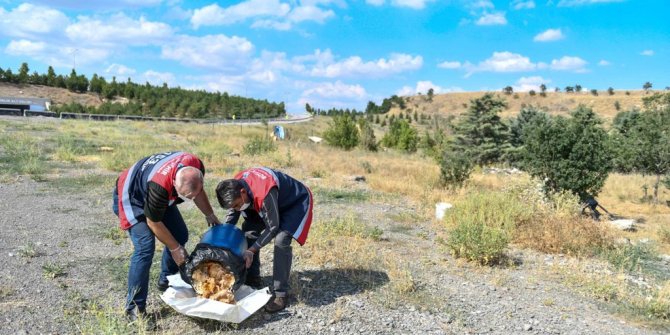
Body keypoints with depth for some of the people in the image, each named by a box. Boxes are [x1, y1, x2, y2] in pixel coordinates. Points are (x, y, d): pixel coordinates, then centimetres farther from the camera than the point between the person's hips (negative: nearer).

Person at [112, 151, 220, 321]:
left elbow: (198, 191, -1)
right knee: (145, 247, -21)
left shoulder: (196, 167, -26)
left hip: (161, 197, 7)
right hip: (131, 197, -7)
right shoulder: (160, 185, -45)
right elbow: (153, 222, -28)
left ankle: (166, 281, 26)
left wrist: (210, 215, 6)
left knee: (180, 235, 3)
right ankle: (134, 307, -10)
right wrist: (175, 249, -19)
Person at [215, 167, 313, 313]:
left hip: (297, 201, -8)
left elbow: (272, 227, -29)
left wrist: (251, 250, -26)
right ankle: (252, 279, 18)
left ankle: (281, 294, -15)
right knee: (249, 229, 3)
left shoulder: (265, 193, -41)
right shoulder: (235, 186, -17)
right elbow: (232, 214, 2)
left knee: (281, 240, -25)